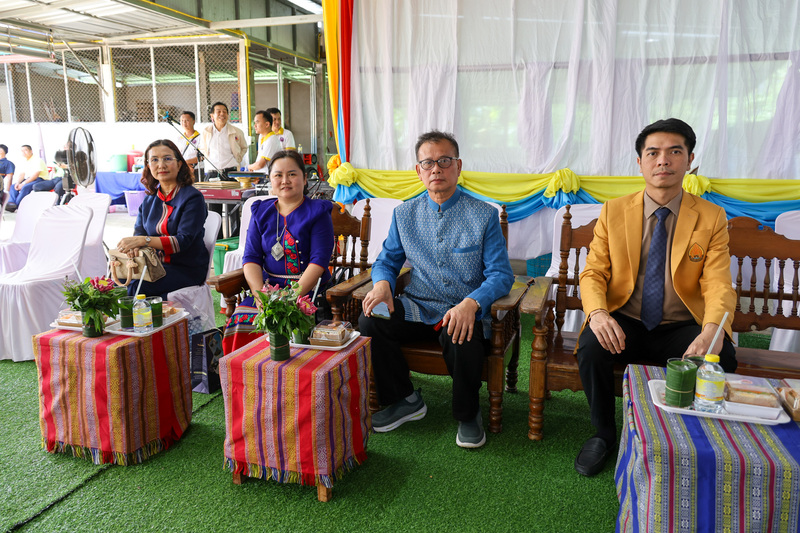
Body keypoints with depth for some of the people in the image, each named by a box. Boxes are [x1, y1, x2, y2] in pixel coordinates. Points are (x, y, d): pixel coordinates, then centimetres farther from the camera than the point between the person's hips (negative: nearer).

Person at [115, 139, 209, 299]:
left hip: (186, 268, -5)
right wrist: (134, 246, -22)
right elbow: (139, 231, 4)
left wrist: (143, 240, -28)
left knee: (135, 286, -28)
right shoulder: (149, 200, 13)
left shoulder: (193, 197, -8)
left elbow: (184, 240, -18)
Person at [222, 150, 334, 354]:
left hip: (307, 289, -3)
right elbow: (251, 257, 9)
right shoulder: (261, 212, 15)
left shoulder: (317, 212, 2)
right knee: (240, 320, -24)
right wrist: (259, 293, -10)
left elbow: (319, 261, -7)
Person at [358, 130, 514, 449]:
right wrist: (382, 283, -12)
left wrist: (471, 303, -27)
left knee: (461, 339, -36)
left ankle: (467, 414, -2)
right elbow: (387, 260, 14)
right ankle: (405, 400, 2)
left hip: (465, 312, -3)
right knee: (369, 322, -22)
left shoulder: (484, 215, -1)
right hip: (417, 309, 4)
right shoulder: (404, 214, 9)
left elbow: (500, 274, -6)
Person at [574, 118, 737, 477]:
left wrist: (712, 331, -32)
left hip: (682, 328, 0)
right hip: (625, 323, 0)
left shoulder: (711, 218, 0)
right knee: (591, 349, -30)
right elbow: (592, 274, -2)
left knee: (721, 360, -29)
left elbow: (718, 287, -8)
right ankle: (604, 435, -1)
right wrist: (597, 313, -26)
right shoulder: (614, 211, 1)